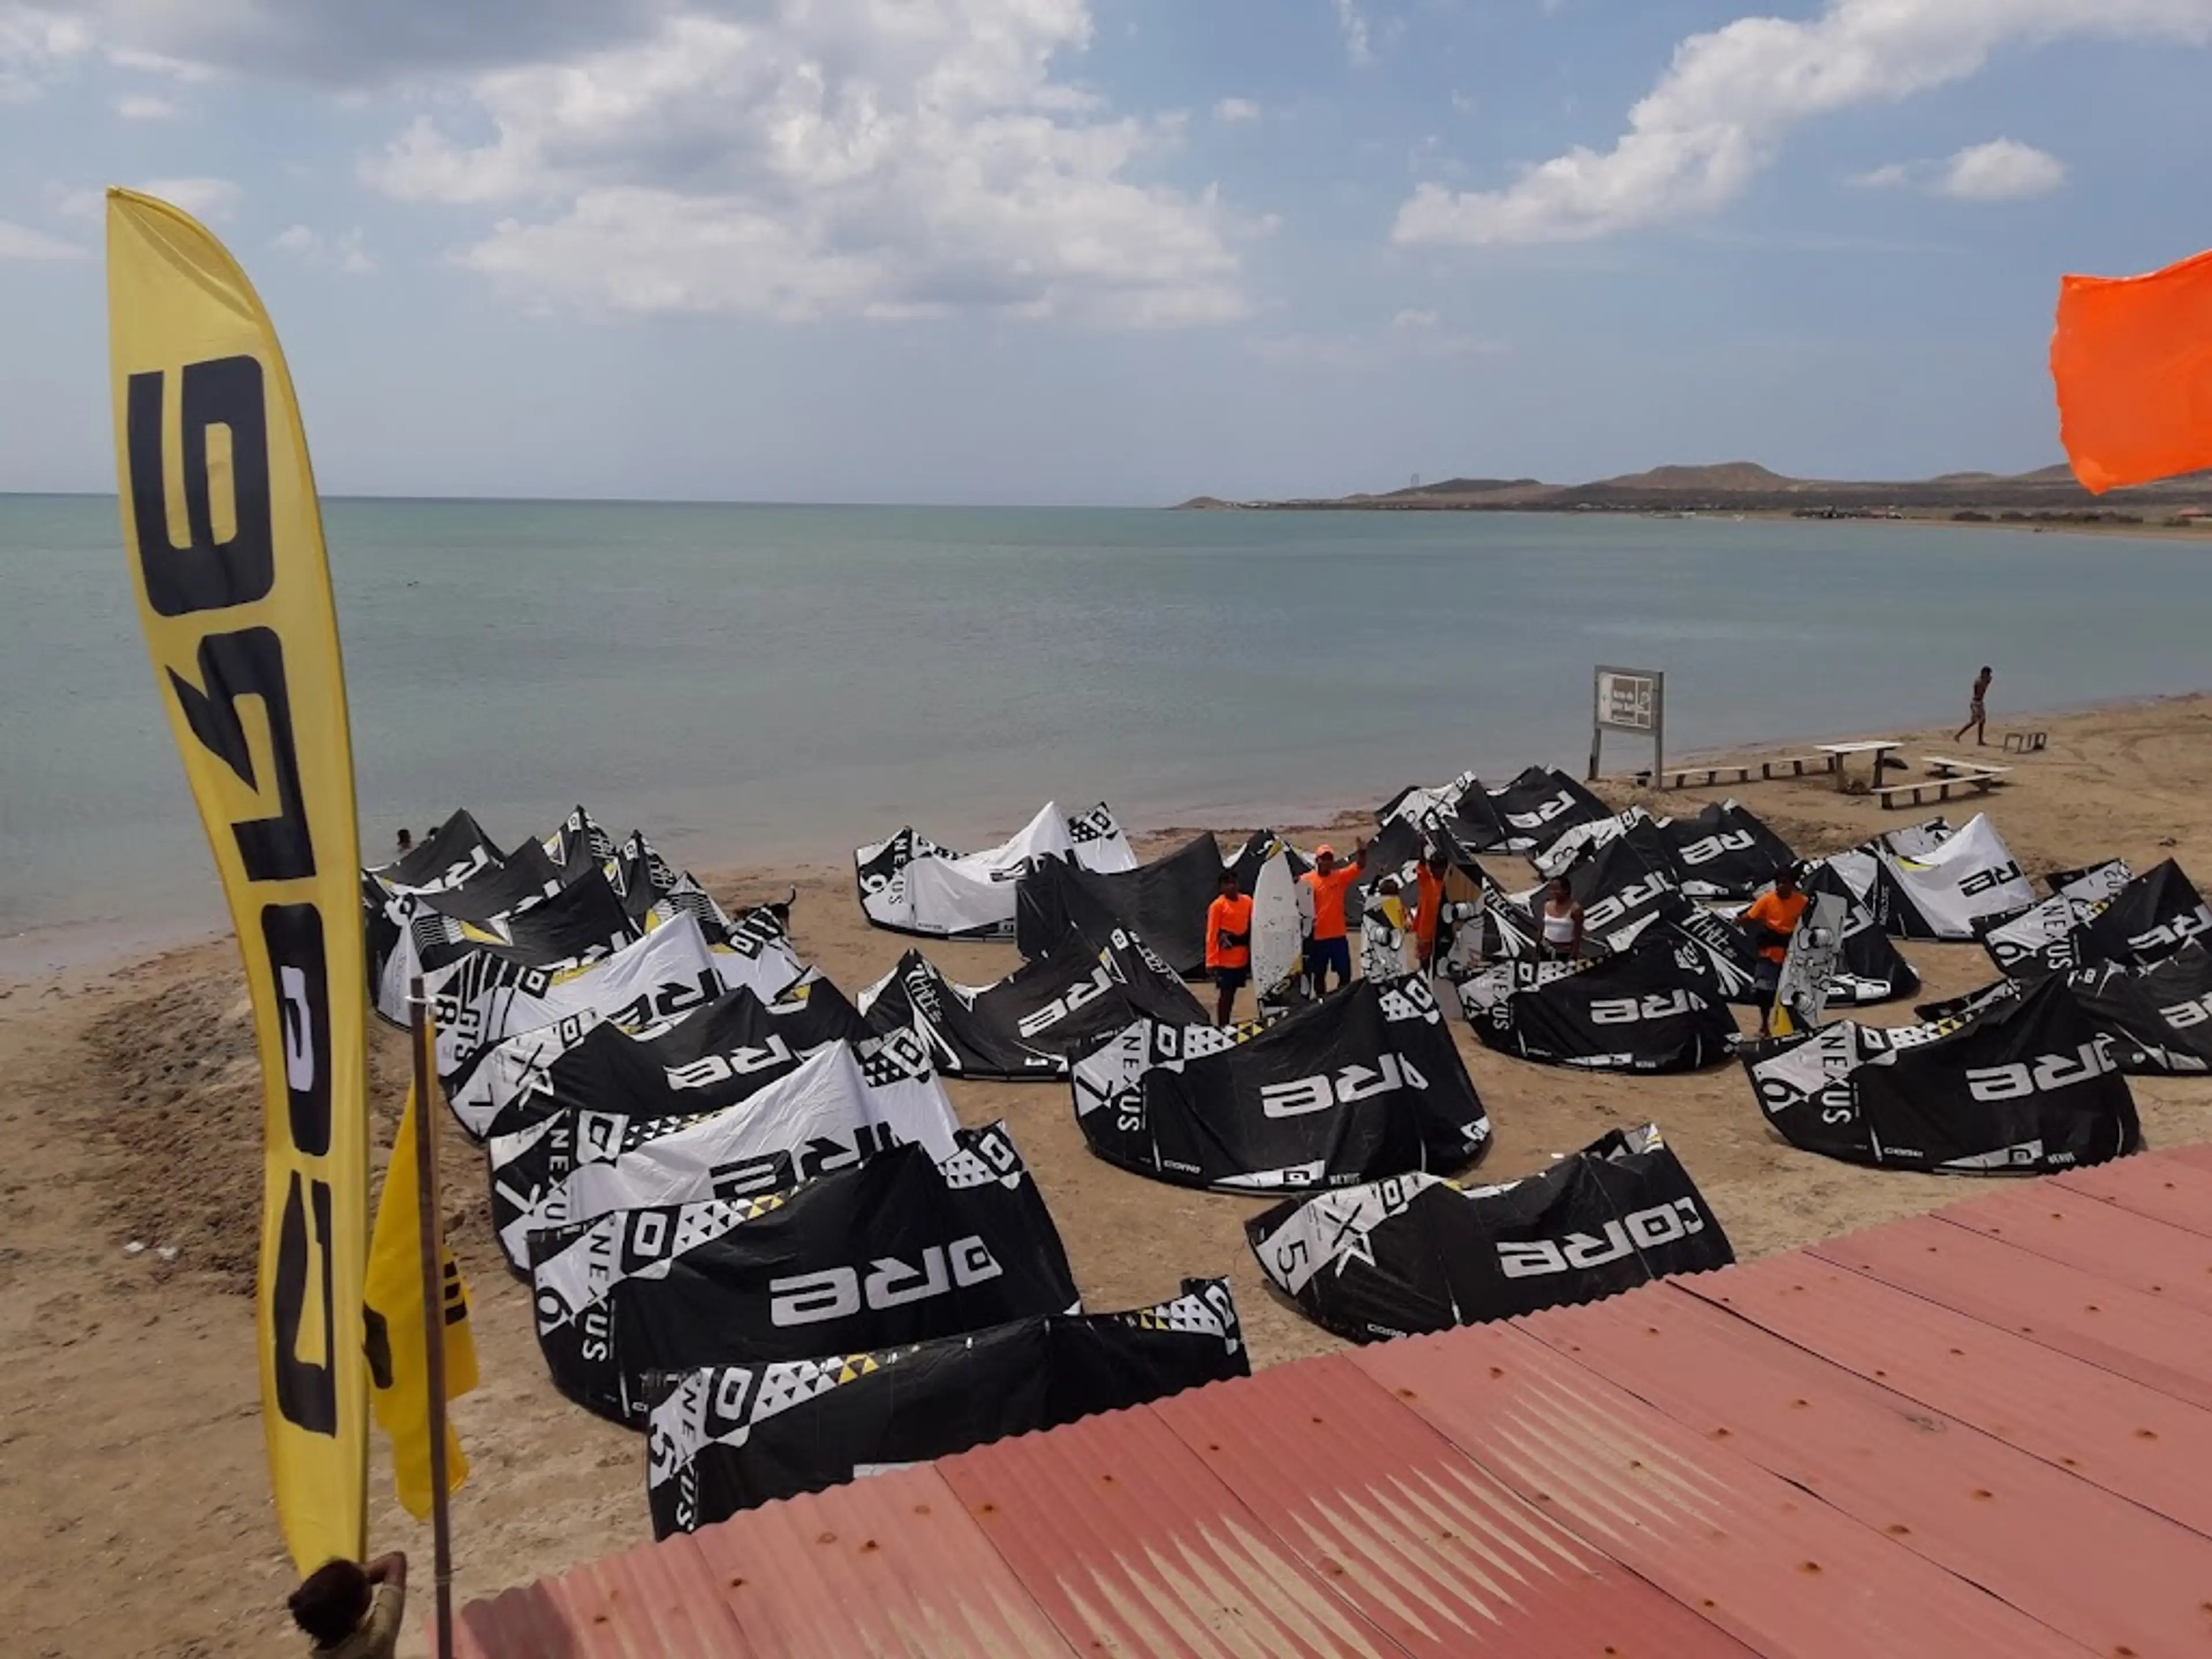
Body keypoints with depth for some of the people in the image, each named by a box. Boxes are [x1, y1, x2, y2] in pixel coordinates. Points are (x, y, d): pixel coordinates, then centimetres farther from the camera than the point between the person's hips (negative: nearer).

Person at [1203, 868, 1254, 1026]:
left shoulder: (1247, 901, 4)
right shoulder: (1218, 906, -10)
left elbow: (1252, 928, 12)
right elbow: (1211, 935, -11)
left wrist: (1253, 953, 12)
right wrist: (1212, 961, -16)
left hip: (1242, 958, 5)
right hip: (1225, 960, -5)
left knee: (1232, 993, 14)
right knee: (1225, 993, -3)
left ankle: (1226, 1025, 24)